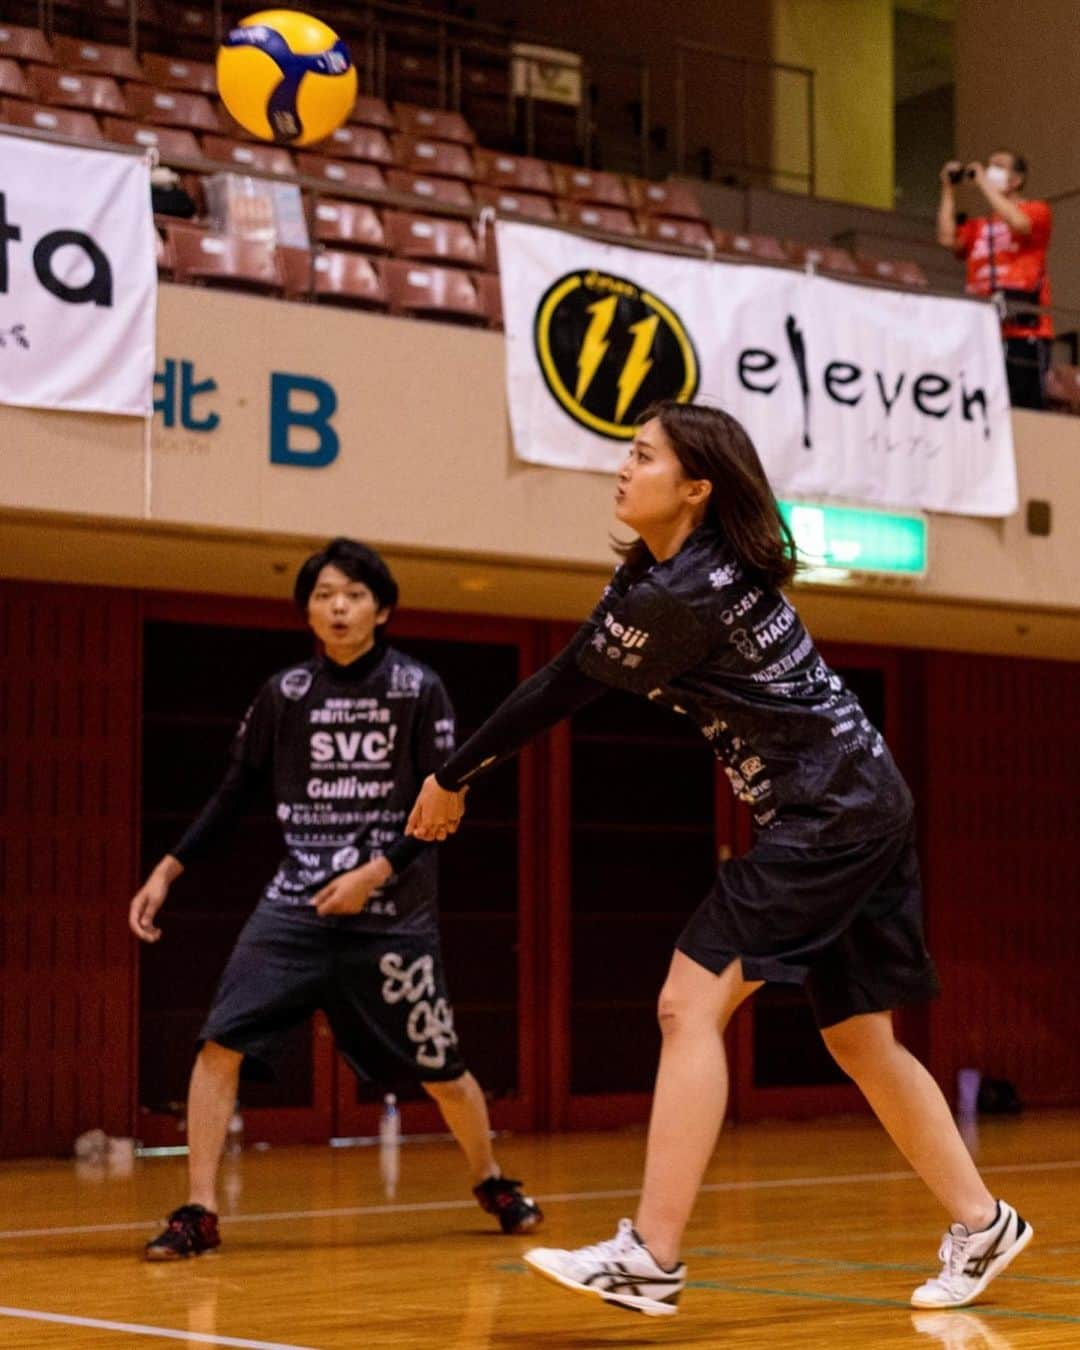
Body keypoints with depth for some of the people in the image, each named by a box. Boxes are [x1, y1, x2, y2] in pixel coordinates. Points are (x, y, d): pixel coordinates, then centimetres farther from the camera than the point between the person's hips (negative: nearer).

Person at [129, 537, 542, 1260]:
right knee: (221, 1043, -15)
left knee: (439, 1069, 8)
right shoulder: (285, 693, 3)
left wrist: (377, 872, -18)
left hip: (394, 913, -2)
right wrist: (167, 871, 3)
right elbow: (236, 793, 10)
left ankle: (493, 1181, 35)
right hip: (295, 903, 2)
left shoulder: (419, 690, -4)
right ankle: (199, 1212, -7)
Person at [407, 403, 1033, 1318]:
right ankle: (982, 1224, 24)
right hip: (861, 808, 10)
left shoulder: (677, 596, -19)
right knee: (859, 1038, 15)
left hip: (830, 814, -10)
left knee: (691, 1005, -13)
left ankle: (650, 1259, -14)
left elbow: (561, 691, -10)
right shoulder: (669, 566, 10)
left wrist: (455, 778, 0)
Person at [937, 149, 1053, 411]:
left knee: (1022, 408, -10)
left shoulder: (1036, 211, 8)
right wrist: (948, 189, 10)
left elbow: (1018, 223, -14)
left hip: (1024, 332, -4)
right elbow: (948, 239, 2)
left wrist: (984, 183, -6)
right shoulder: (977, 227, 20)